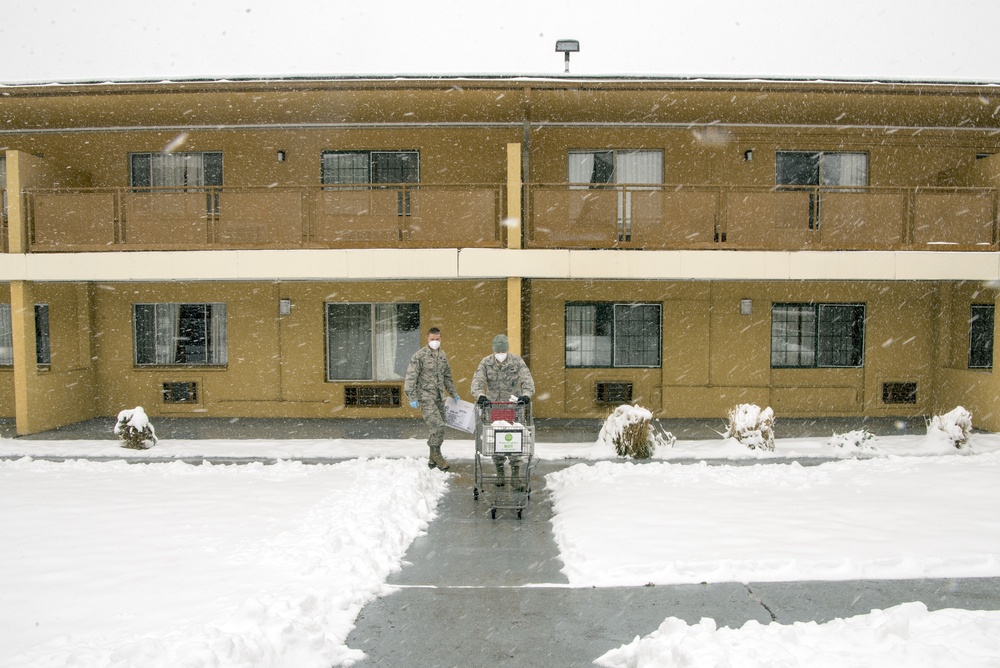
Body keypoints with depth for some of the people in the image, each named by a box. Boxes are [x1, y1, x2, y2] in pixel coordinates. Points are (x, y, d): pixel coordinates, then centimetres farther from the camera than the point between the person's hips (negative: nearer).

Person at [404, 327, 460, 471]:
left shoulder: (442, 355, 13)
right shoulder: (419, 356, -8)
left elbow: (447, 376, 24)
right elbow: (411, 377, -9)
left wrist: (453, 393, 24)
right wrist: (412, 398, -14)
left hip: (439, 397, 7)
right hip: (426, 397, -7)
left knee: (439, 428, 8)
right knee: (438, 426, -15)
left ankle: (433, 459, 19)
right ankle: (436, 455, 1)